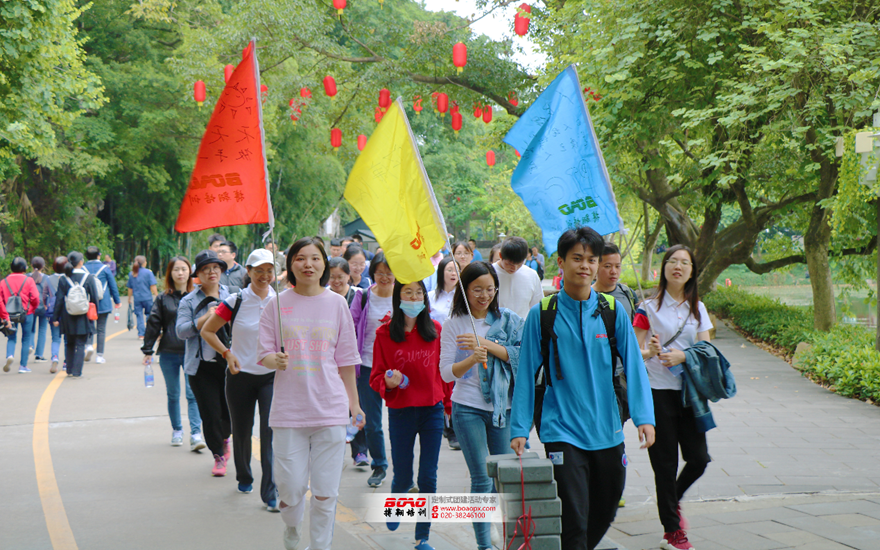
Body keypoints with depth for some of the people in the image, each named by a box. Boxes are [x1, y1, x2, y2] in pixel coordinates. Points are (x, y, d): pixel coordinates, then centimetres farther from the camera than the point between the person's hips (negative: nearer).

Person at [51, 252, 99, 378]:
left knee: (69, 344, 16)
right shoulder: (89, 278, -6)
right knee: (80, 344, 2)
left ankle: (70, 370, 18)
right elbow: (94, 298, -3)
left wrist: (56, 318, 4)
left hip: (67, 317, 2)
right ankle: (76, 371, -2)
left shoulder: (63, 279, -2)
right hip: (83, 317, -2)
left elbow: (59, 300, -1)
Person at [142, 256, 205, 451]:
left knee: (193, 393, -10)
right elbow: (153, 324, 5)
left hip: (192, 352, -2)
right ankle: (177, 430, 26)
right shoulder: (163, 298, 3)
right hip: (169, 354, 2)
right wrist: (147, 350, 3)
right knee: (173, 395, 12)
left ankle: (196, 434, -13)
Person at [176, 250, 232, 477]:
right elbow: (181, 331, -7)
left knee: (230, 410, 5)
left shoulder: (231, 295, 10)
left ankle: (224, 439, 37)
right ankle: (218, 456, 13)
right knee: (210, 413, -3)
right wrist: (206, 318, -18)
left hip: (230, 363, 2)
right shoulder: (189, 301, 4)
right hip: (202, 365, -2)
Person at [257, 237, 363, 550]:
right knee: (290, 489, 1)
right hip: (288, 410, -1)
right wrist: (276, 360, -19)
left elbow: (346, 360, 11)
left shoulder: (336, 304, 6)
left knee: (325, 492, 0)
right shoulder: (278, 304, 3)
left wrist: (355, 405, 12)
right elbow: (264, 355, 5)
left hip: (330, 409, 1)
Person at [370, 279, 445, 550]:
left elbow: (442, 370, 7)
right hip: (400, 412, -1)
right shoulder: (385, 333, -4)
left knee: (428, 478, 0)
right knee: (403, 478, 7)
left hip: (432, 410, 1)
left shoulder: (435, 330, 0)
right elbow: (376, 377, 1)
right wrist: (389, 382, -20)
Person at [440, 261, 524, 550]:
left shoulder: (508, 320, 5)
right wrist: (472, 359, -20)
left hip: (503, 406, 2)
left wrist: (487, 345, -16)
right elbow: (446, 372, -2)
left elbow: (521, 355, -7)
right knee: (482, 479, -4)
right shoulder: (453, 325, 0)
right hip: (468, 409, -2)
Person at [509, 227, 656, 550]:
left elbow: (633, 366, 1)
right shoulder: (542, 314, -3)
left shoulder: (613, 312, 2)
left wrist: (644, 417, -10)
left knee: (604, 514, 15)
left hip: (607, 432, 3)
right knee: (574, 521, -11)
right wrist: (519, 429, -2)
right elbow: (527, 374, 0)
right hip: (563, 432, -3)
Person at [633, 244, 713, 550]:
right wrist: (651, 352, -22)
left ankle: (672, 501, 30)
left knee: (698, 459, -1)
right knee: (665, 463, 0)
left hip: (689, 391, 3)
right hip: (658, 392, -3)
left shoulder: (697, 308, 10)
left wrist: (681, 356, -13)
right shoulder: (649, 308, -1)